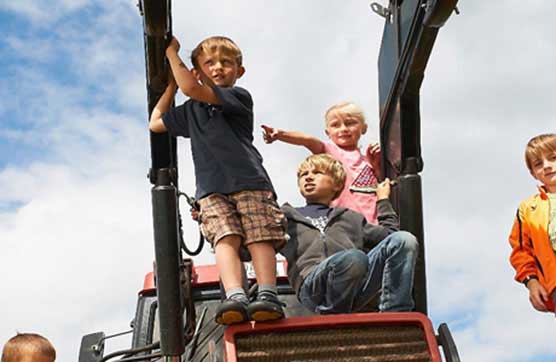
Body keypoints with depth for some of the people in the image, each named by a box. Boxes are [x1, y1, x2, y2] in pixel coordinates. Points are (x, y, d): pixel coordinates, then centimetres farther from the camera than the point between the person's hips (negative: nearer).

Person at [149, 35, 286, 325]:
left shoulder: (239, 97, 5)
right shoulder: (191, 110, 26)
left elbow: (191, 89, -6)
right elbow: (156, 123, 33)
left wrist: (172, 53, 7)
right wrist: (172, 83, 33)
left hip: (249, 181, -2)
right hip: (211, 188, 3)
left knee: (260, 236, -17)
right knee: (225, 237, -19)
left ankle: (267, 295, -27)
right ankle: (235, 298, -38)